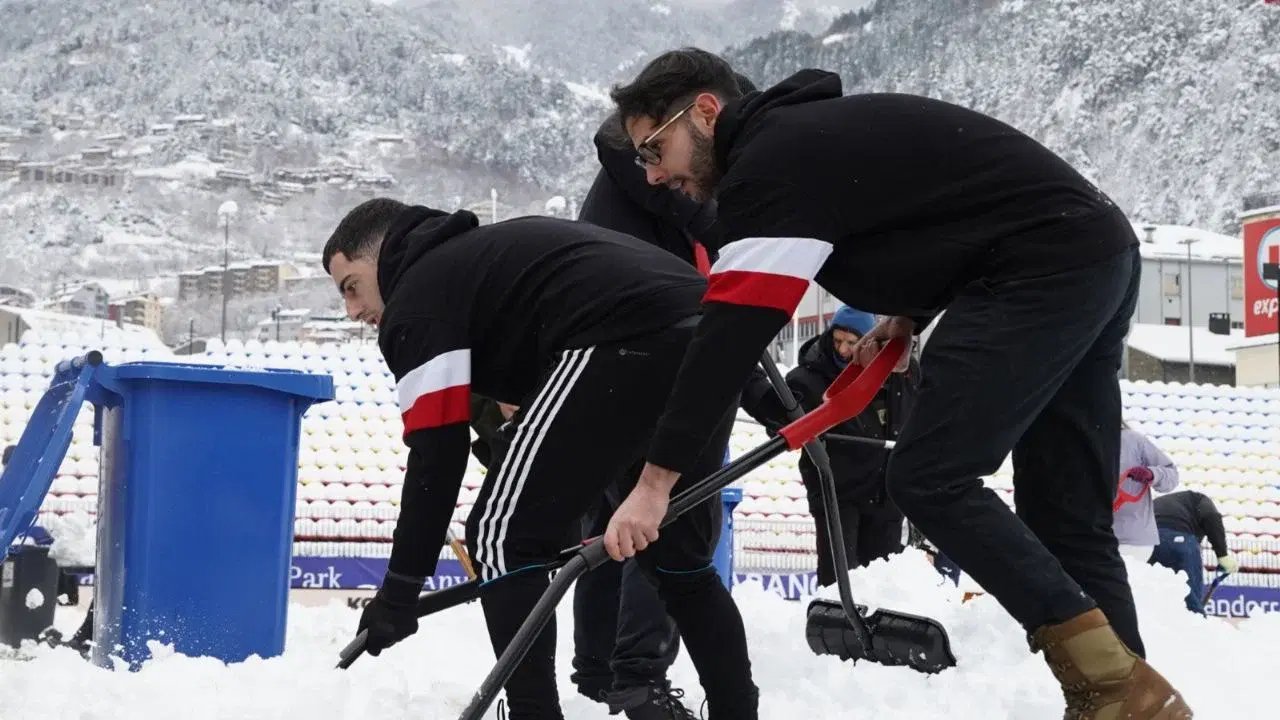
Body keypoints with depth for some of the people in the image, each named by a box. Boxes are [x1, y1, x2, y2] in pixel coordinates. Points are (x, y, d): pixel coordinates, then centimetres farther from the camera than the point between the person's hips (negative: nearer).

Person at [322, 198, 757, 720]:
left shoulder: (418, 295, 9)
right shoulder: (482, 255, 34)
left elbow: (437, 451, 1)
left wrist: (400, 588, 7)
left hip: (628, 345, -9)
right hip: (708, 340, 9)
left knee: (502, 536, 2)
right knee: (681, 554, 24)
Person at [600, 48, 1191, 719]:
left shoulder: (772, 161, -10)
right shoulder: (812, 134, 20)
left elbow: (733, 331, -18)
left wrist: (657, 477, -18)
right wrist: (910, 314, 16)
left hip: (1044, 266, -10)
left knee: (929, 480, -10)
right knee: (1063, 514, 9)